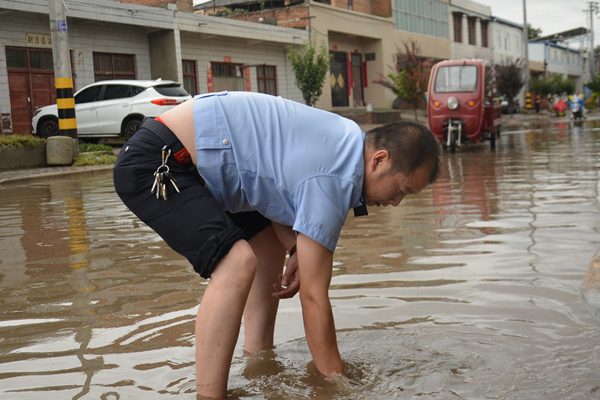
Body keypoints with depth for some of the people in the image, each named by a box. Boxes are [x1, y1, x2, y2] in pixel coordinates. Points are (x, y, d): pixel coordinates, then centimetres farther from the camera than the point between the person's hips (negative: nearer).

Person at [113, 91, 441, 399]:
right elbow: (313, 296, -19)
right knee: (237, 263, -27)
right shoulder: (334, 180, -24)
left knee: (269, 241, 18)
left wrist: (299, 250, 1)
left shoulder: (350, 139, 5)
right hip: (152, 164, -11)